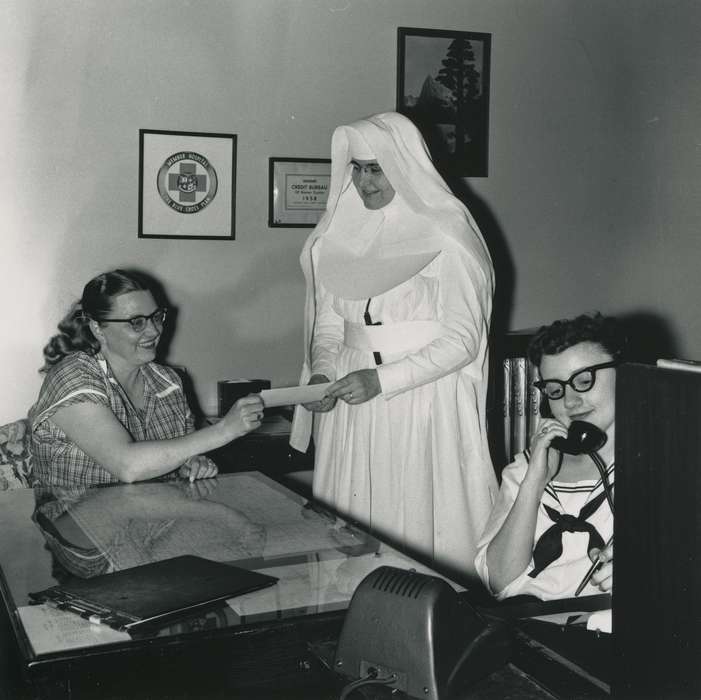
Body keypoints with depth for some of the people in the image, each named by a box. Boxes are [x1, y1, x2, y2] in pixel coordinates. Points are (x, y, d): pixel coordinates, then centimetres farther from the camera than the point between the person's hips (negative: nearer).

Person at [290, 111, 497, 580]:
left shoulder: (445, 236, -8)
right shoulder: (340, 234, 8)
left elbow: (462, 340, -12)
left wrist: (382, 380, -19)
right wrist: (322, 373, -6)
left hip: (427, 397, -5)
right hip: (352, 398, 5)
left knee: (423, 513, -1)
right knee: (353, 524, 6)